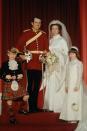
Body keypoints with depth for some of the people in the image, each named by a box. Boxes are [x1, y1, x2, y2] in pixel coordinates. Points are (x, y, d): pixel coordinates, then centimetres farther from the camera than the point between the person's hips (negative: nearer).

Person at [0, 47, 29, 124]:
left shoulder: (18, 63, 8)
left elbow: (21, 73, 16)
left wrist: (21, 76, -5)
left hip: (18, 83, 3)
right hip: (8, 84, -3)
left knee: (26, 97, -9)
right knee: (9, 101, -2)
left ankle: (21, 109, 20)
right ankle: (12, 117, 16)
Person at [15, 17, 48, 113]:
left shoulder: (44, 34, 11)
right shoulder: (26, 33, 2)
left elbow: (46, 48, 9)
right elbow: (18, 45, 0)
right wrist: (21, 55, -11)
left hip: (40, 63, 3)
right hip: (30, 63, -3)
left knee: (37, 85, 9)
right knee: (30, 85, 0)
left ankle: (35, 106, 19)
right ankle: (30, 106, 8)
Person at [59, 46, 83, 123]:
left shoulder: (79, 63, -5)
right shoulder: (69, 64, 13)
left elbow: (80, 75, -10)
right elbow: (67, 75, 13)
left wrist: (77, 85, -16)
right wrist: (66, 85, 6)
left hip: (76, 85, -6)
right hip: (69, 85, 6)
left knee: (75, 100, -5)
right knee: (69, 100, 4)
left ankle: (75, 118, -1)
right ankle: (70, 117, 10)